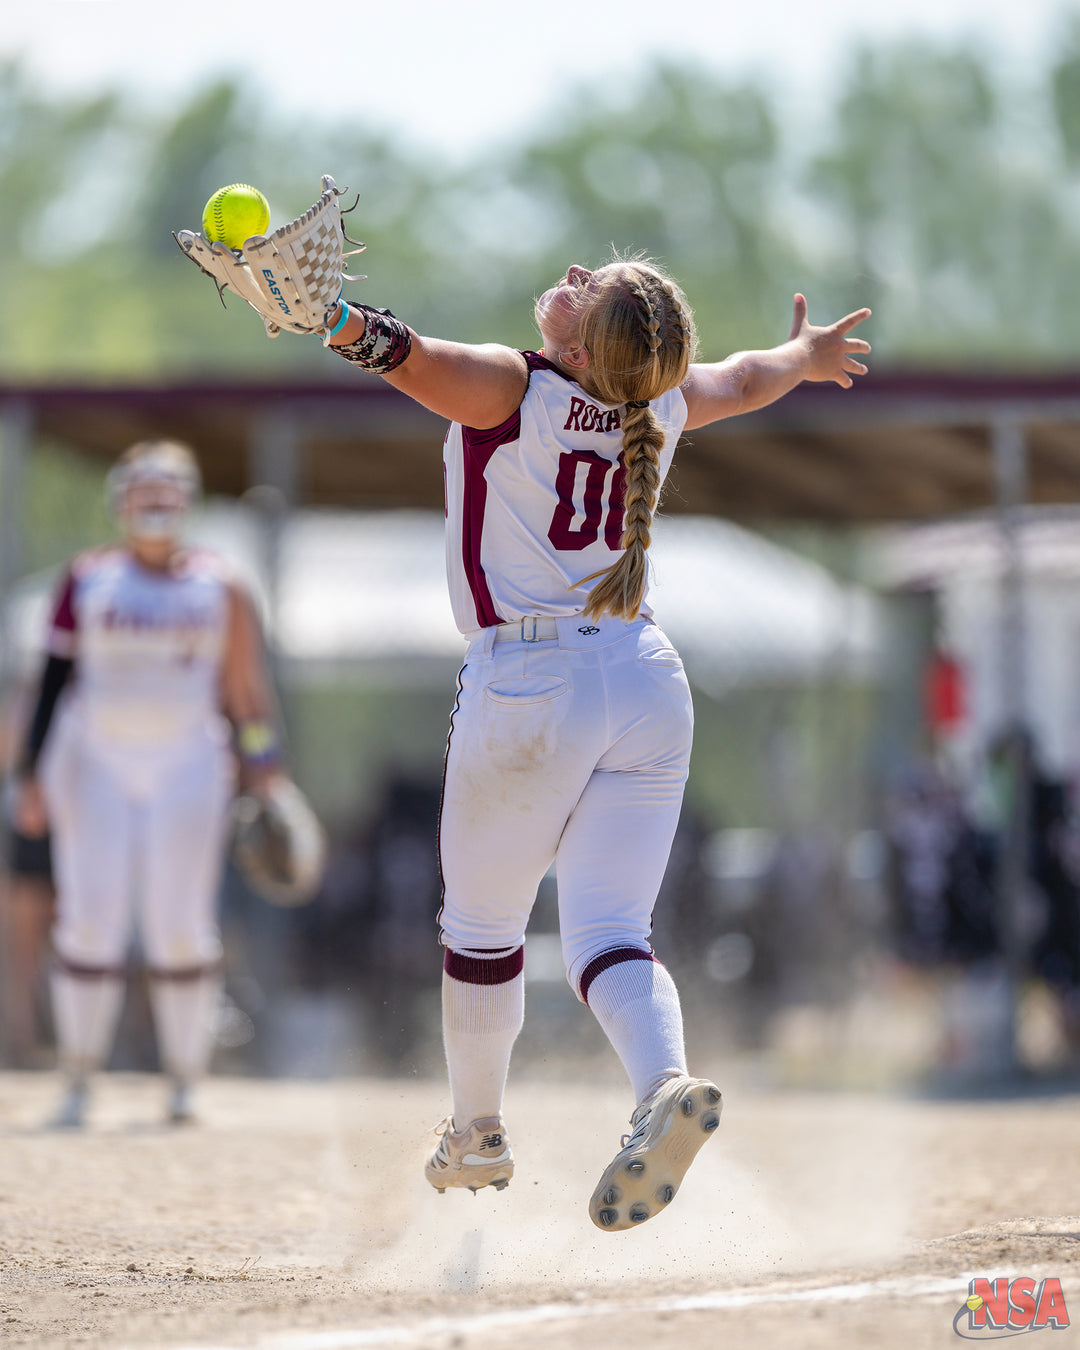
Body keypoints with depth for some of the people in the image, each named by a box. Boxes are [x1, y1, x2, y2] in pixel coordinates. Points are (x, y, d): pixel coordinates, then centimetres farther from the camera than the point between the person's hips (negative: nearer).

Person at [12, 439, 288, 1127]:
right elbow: (56, 677, 6)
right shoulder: (88, 579, 7)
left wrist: (263, 765, 2)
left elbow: (244, 687, 10)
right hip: (96, 761, 0)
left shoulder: (218, 586, 7)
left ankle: (185, 1084, 6)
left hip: (187, 763, 0)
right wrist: (33, 774, 1)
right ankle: (78, 1087, 0)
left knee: (182, 928, -3)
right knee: (90, 922, -5)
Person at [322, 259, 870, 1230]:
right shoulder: (664, 406, 6)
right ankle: (665, 1085, -30)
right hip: (648, 682, 5)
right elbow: (746, 378, 28)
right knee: (608, 931, -1)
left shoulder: (511, 391, -11)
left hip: (529, 685, -5)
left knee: (482, 927, 16)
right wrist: (809, 353, 48)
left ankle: (476, 1134, 31)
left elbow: (407, 354, -30)